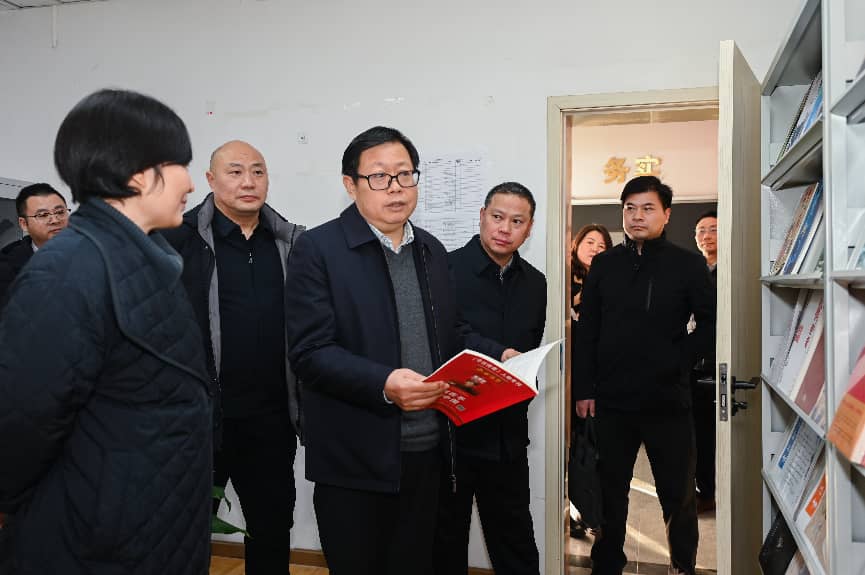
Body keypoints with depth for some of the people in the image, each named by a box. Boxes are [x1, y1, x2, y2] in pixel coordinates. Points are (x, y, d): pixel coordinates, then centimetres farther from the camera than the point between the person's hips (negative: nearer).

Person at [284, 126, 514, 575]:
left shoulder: (431, 250, 11)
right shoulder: (317, 249, -10)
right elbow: (310, 353, -17)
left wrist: (500, 355, 2)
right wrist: (383, 384, -30)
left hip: (426, 452, 6)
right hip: (355, 458, -5)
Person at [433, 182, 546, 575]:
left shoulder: (535, 283, 8)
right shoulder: (445, 269, -11)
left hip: (507, 435, 5)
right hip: (448, 428, -4)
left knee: (515, 542, 16)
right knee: (446, 541, 12)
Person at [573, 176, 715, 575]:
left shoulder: (688, 265, -2)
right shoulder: (604, 265, 5)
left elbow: (710, 322, 2)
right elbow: (586, 330, 4)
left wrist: (681, 361, -7)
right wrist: (584, 388, -1)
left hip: (668, 402, -2)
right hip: (612, 400, 2)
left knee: (678, 495, 9)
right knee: (610, 493, 12)